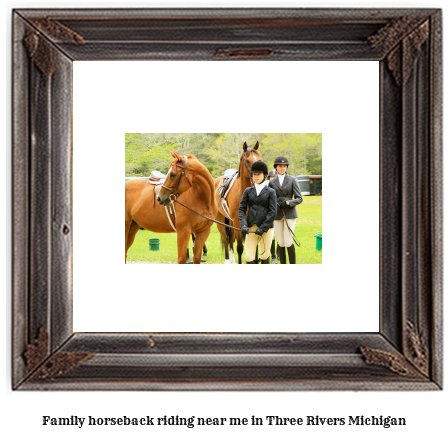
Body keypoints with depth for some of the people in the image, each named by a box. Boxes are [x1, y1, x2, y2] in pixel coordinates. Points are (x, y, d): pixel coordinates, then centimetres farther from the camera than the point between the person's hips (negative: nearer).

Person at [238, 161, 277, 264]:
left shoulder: (270, 192, 2)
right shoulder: (248, 191, 9)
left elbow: (273, 212, -6)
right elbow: (241, 209, 5)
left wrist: (263, 228, -14)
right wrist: (243, 225, -11)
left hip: (266, 228, -2)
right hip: (251, 228, 2)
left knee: (265, 255, 7)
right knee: (249, 257, -2)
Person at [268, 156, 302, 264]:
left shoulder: (292, 180, 3)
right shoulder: (272, 182, 8)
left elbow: (299, 199, -1)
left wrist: (289, 202, -19)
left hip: (290, 213, -2)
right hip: (277, 214, 2)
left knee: (288, 242, -10)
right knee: (280, 243, 4)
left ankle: (293, 264, 3)